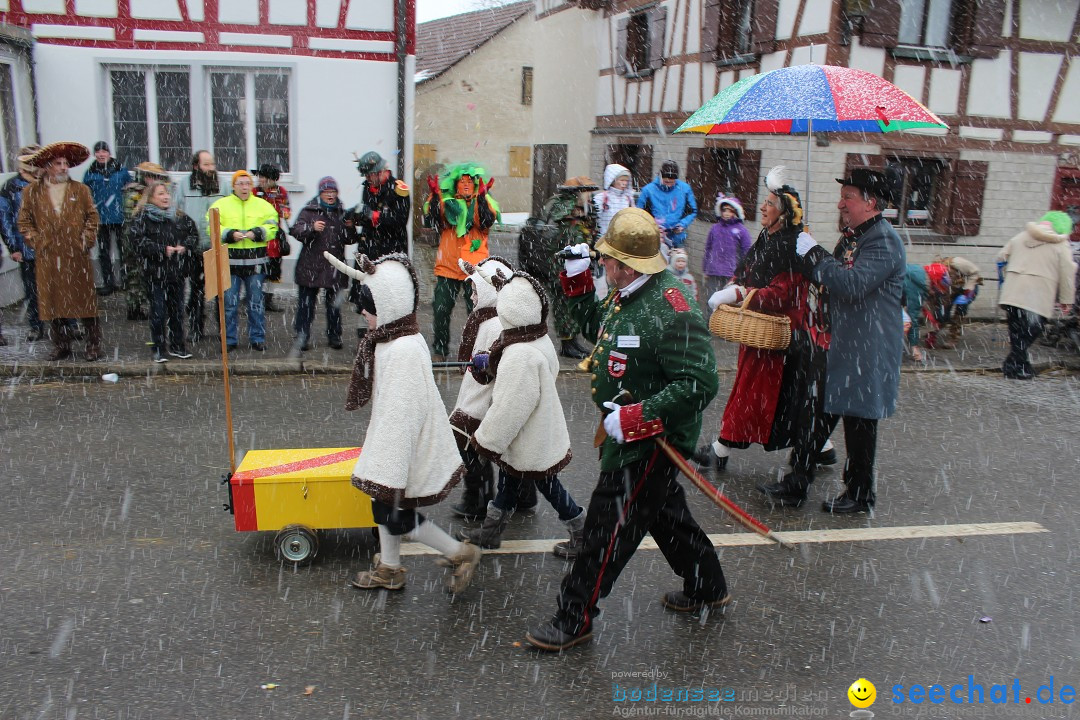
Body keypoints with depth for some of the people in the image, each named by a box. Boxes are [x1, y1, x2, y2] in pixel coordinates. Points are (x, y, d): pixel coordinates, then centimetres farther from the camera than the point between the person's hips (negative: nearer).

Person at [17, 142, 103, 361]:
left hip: (77, 256, -1)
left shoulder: (80, 190, 7)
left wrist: (86, 239, -1)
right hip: (47, 257, 1)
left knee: (86, 301, 1)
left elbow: (92, 216, 9)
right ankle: (61, 346, 15)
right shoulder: (31, 192, 8)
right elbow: (24, 221, 11)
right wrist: (34, 240, 0)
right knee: (53, 302, 5)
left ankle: (94, 346, 9)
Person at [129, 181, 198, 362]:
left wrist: (185, 247, -5)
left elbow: (194, 234, 15)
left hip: (177, 271, 4)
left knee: (177, 310, 11)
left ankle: (177, 345, 23)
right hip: (155, 272, -4)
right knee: (158, 311, -1)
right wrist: (162, 250, -17)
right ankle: (158, 348, 9)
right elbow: (136, 241, -13)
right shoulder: (142, 218, -4)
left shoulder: (179, 217, 9)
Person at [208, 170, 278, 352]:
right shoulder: (221, 205, 4)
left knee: (256, 303, 8)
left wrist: (256, 233, -16)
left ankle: (257, 339, 17)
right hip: (230, 261, -1)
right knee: (229, 303, 3)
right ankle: (229, 340, 13)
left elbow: (272, 228, 1)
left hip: (255, 262, 1)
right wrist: (230, 234, -18)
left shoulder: (263, 205, 8)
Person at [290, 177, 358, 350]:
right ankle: (302, 337, 8)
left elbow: (351, 240, 10)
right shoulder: (309, 211, 2)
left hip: (334, 267, 3)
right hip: (311, 266, -2)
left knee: (334, 304, 10)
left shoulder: (342, 213, 11)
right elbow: (296, 230, -9)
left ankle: (334, 336, 21)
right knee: (306, 303, 0)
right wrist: (312, 227, -26)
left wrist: (350, 227, -10)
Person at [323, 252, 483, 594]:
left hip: (406, 449, -9)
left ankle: (461, 553, 21)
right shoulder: (391, 339, 1)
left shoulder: (403, 351, -30)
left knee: (398, 516, 6)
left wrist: (392, 472, -25)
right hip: (390, 440, 9)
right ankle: (388, 569, 41)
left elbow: (403, 414, -29)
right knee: (384, 504, 21)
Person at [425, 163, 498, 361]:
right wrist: (435, 195, -18)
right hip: (447, 267, 1)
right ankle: (440, 351, 12)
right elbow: (433, 220, -5)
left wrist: (482, 196, -23)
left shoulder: (484, 204, 11)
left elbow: (487, 221, -10)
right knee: (441, 311, 0)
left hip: (475, 268, -1)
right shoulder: (447, 204, 13)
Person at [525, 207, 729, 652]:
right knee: (664, 512, 24)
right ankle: (708, 586, 45)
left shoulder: (670, 311, -27)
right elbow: (599, 327, 22)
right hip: (628, 433, 10)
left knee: (608, 527, 0)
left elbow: (699, 384, -30)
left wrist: (635, 419, -30)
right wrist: (577, 282, 7)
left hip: (653, 441, -10)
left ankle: (575, 619, 15)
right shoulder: (626, 294, 3)